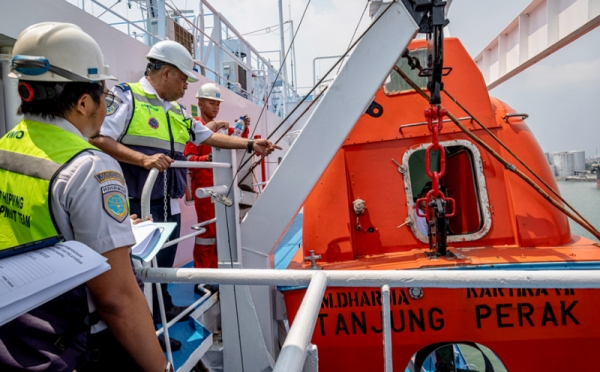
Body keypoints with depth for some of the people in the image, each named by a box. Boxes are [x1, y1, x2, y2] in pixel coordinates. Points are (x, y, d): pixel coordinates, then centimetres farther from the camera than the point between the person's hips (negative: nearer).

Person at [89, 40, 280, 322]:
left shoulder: (177, 111, 19)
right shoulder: (126, 97, -6)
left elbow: (208, 137, 24)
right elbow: (99, 140, -16)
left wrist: (250, 145, 21)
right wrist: (143, 159, -26)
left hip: (169, 207, 8)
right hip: (137, 207, -8)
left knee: (163, 267, 20)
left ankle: (163, 309, 38)